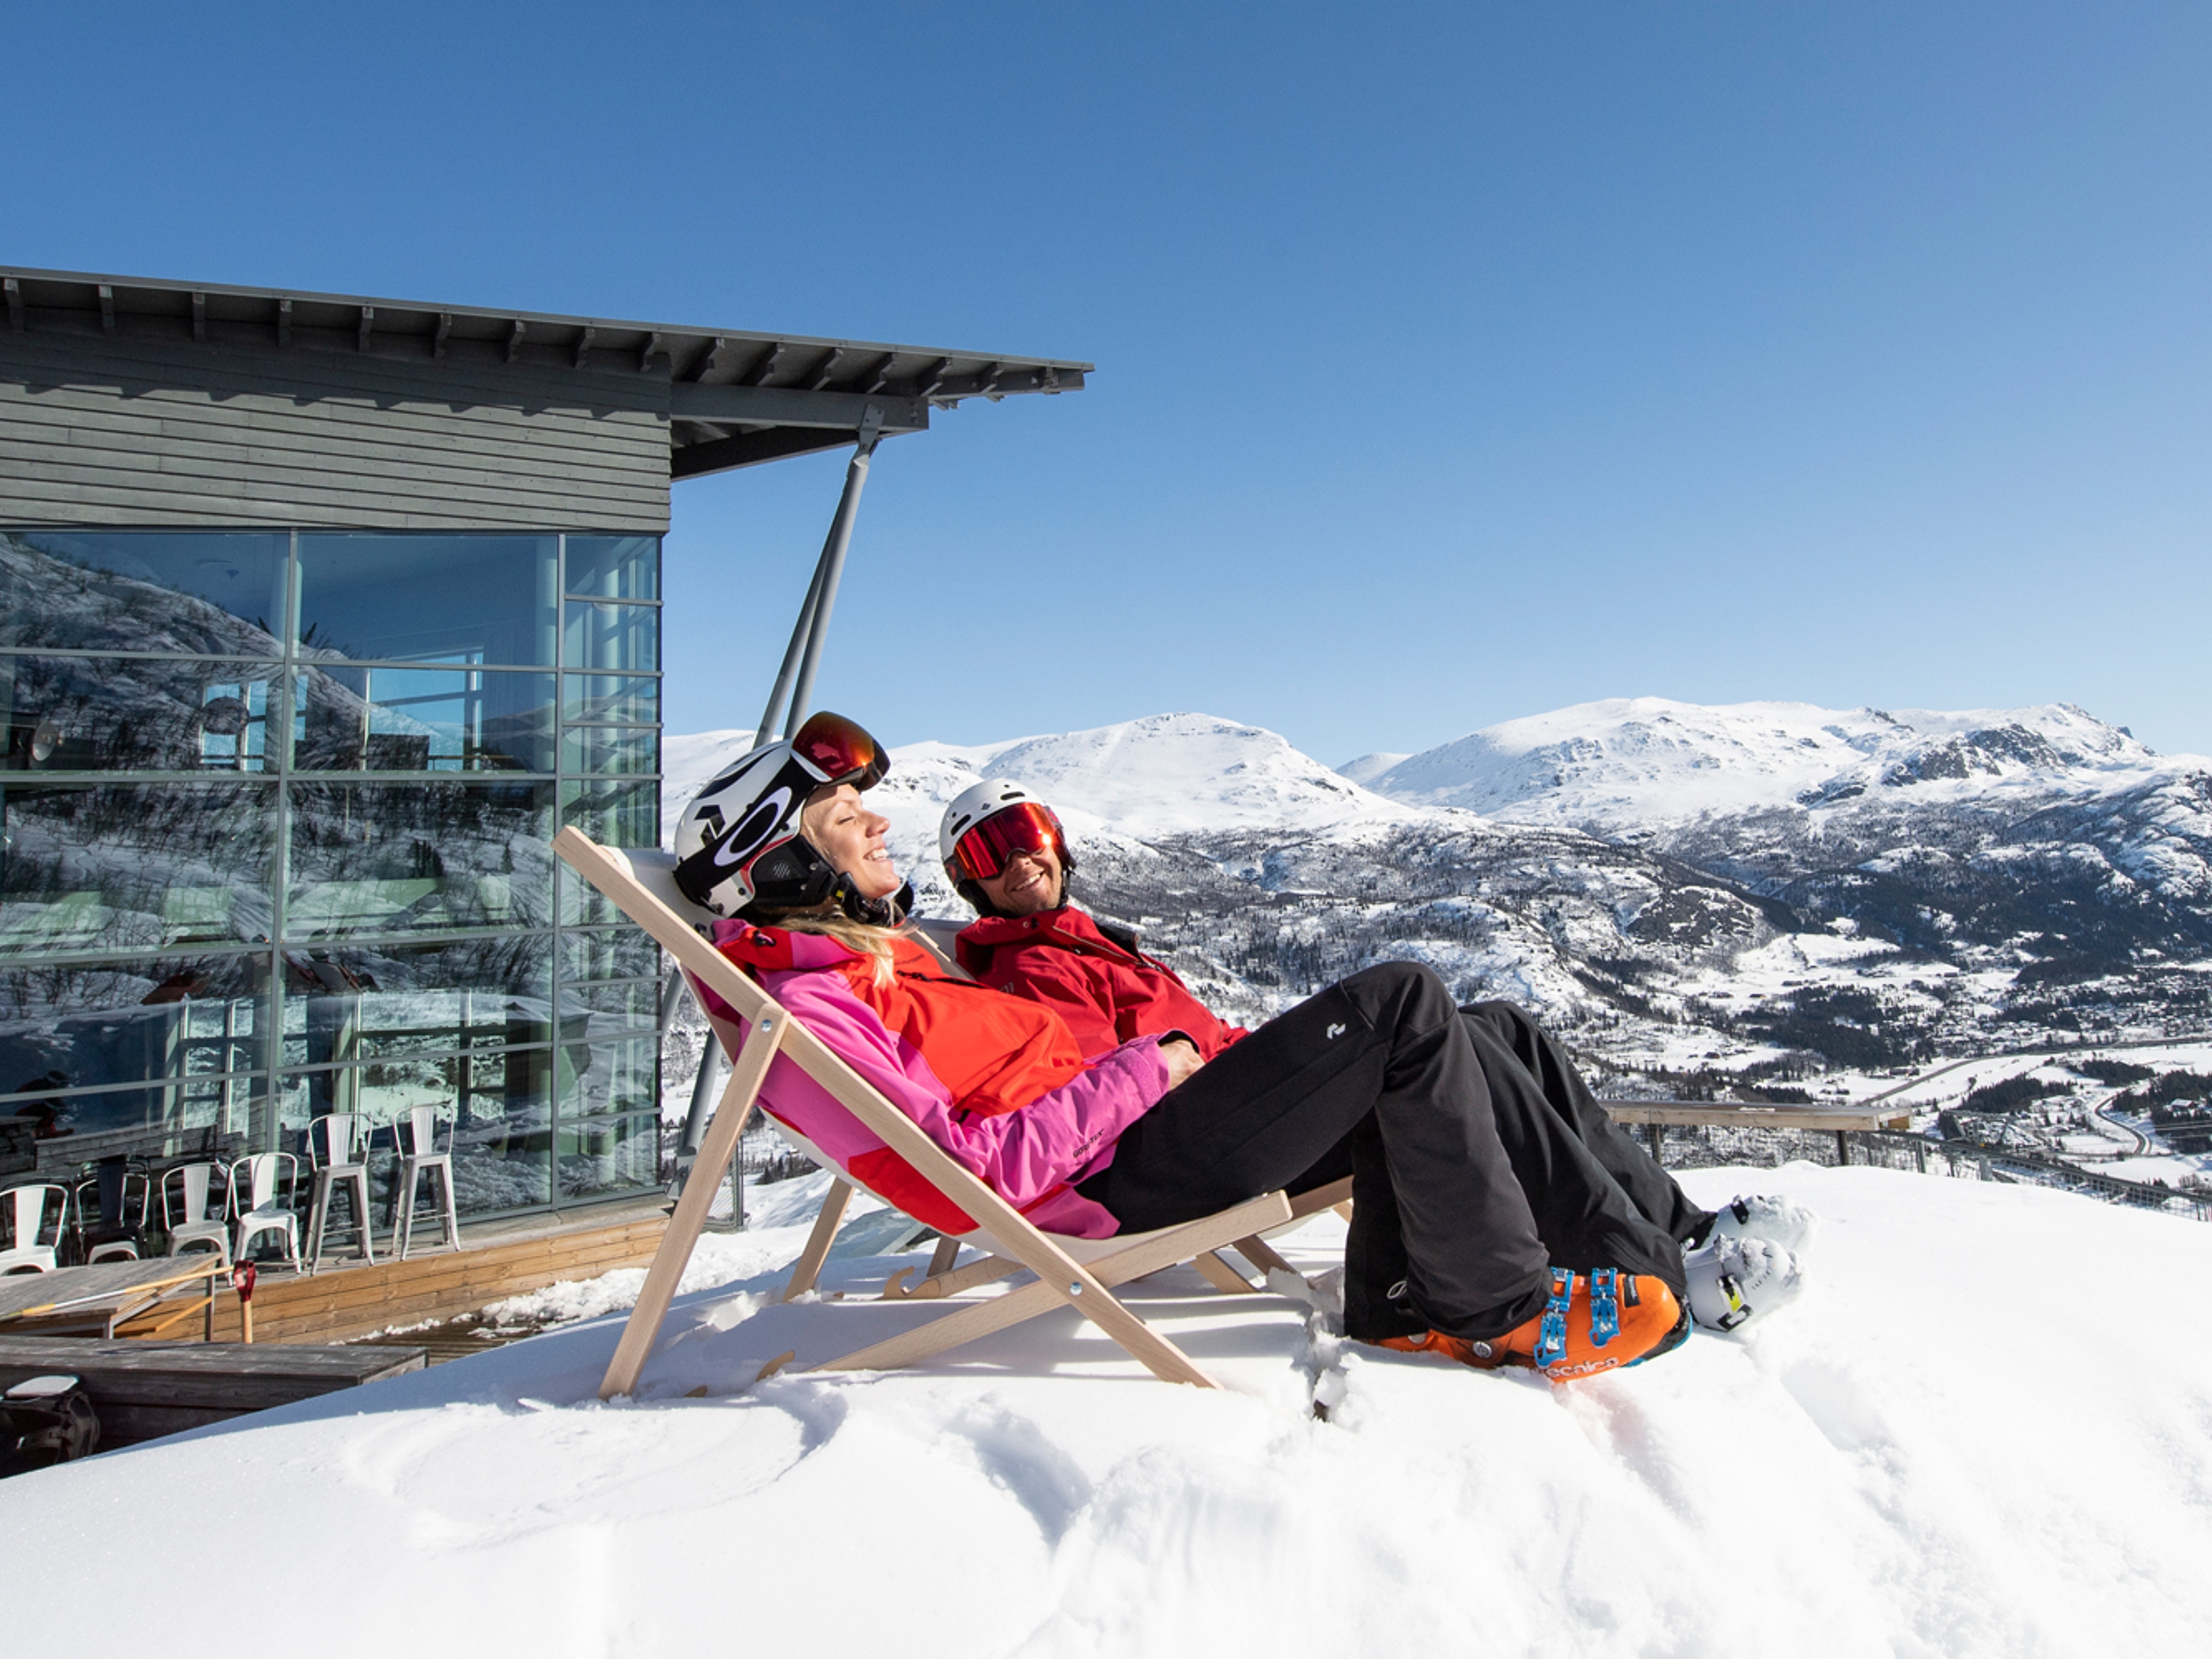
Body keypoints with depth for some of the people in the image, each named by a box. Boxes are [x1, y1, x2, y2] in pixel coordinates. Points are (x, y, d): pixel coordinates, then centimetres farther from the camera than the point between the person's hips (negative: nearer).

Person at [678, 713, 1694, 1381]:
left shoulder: (860, 964, 18)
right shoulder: (807, 1012, -14)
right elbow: (967, 1175, -22)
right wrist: (1143, 1070, -15)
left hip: (1129, 1128, 10)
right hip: (1120, 1176, -10)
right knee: (1403, 1006, -12)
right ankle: (1506, 1308, 0)